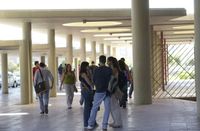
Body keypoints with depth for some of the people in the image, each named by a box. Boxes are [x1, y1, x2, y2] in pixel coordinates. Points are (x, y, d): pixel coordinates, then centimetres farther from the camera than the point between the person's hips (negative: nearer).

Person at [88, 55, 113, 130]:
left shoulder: (96, 70, -8)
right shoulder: (109, 70, -5)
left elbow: (93, 80, 2)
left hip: (99, 91, -1)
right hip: (108, 91, 1)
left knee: (94, 108, 9)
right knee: (107, 108, 6)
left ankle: (91, 124, 9)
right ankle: (104, 125, 4)